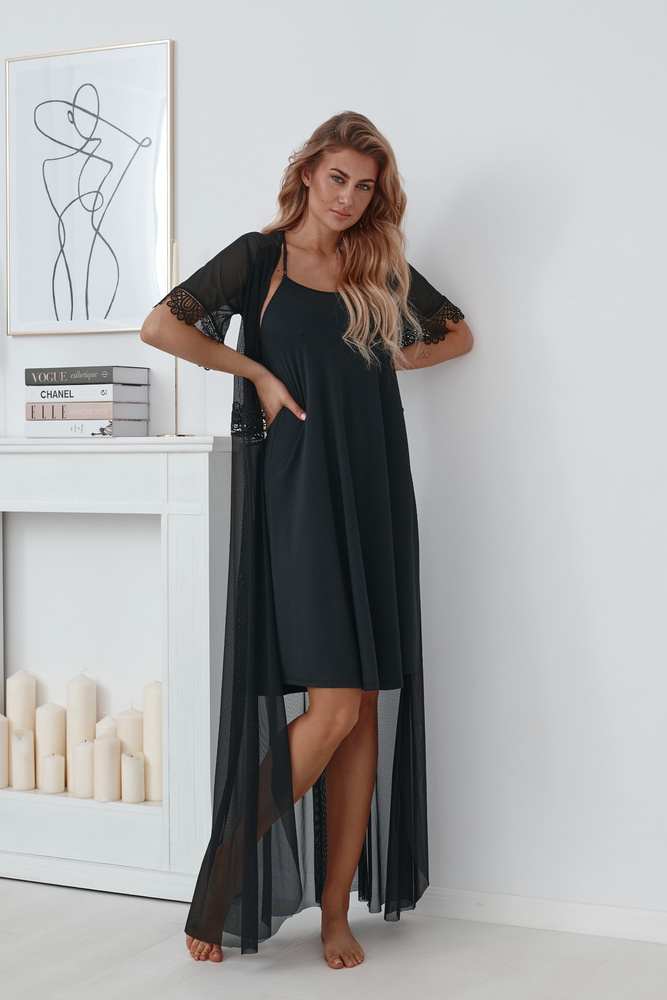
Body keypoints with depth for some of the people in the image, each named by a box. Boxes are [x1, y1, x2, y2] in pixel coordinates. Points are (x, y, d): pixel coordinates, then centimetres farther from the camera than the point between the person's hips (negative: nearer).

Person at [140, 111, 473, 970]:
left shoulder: (384, 271, 15)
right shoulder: (261, 256, 2)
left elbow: (458, 334, 28)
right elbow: (160, 326, -9)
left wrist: (391, 360, 10)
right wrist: (256, 371, -7)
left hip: (373, 492, 5)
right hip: (295, 489, -5)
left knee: (367, 711, 2)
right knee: (333, 707, -13)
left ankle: (335, 909, 12)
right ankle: (224, 877, 6)